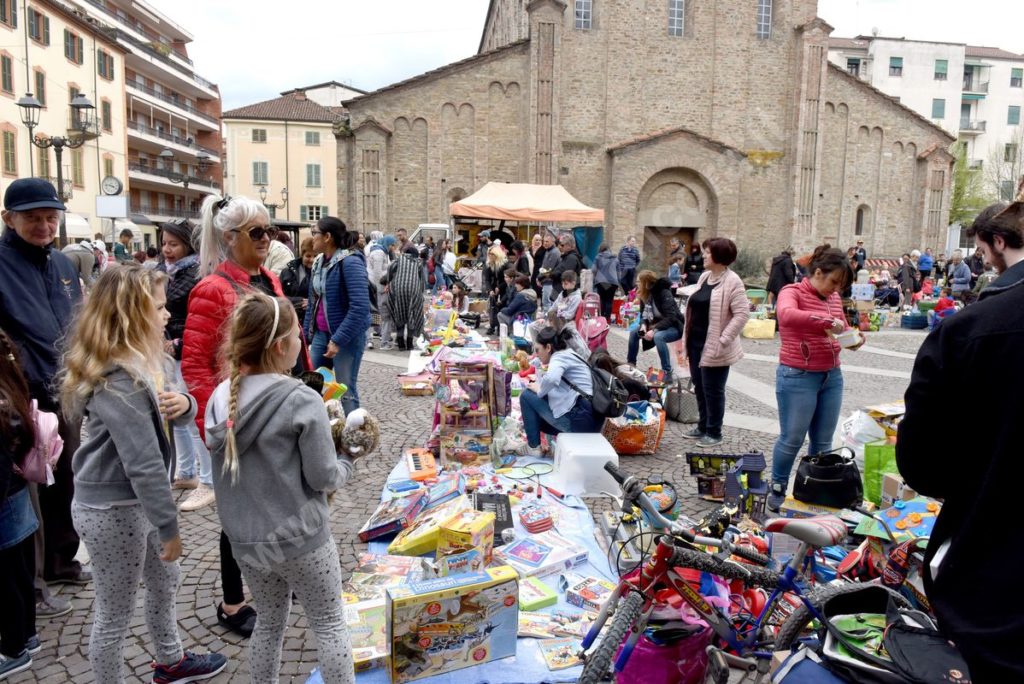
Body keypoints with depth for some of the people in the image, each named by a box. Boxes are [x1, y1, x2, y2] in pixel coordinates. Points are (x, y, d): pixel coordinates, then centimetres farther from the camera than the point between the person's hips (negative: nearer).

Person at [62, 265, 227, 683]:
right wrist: (169, 527, -22)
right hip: (112, 509, -10)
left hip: (136, 502, 10)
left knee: (165, 580, 26)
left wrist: (183, 403, -15)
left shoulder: (148, 360, 2)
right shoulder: (118, 380, -28)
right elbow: (143, 464, -28)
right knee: (115, 612, 9)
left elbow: (179, 410, 9)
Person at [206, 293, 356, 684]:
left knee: (270, 621, 23)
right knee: (329, 624, 12)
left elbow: (228, 466, 10)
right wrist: (345, 463, 5)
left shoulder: (220, 399, -2)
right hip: (299, 538, -6)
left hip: (245, 538, 6)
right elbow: (324, 478, -16)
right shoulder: (302, 402, -20)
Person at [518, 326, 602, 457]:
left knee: (527, 396, 3)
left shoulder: (559, 356, -6)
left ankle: (533, 447, 9)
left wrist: (539, 390, -8)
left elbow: (551, 379, -27)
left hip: (580, 418, -10)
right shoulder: (569, 355, 23)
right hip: (592, 418, 10)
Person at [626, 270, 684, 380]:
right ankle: (630, 364, 17)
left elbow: (671, 318, -30)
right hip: (657, 325, 8)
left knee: (658, 336, -36)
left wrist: (654, 330, -36)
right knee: (634, 332, 1)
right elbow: (643, 314, 6)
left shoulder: (664, 293, -25)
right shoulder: (644, 295, -2)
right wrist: (643, 325, -16)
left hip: (674, 327, -8)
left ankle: (667, 372, -28)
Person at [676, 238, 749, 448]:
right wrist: (686, 338, 15)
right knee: (699, 388, 17)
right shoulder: (704, 276, 12)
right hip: (696, 342, 8)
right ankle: (703, 427, 31)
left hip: (713, 347, -8)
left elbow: (742, 313, -20)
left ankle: (714, 433, 16)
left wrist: (723, 340, -21)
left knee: (713, 390, 2)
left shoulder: (732, 281, -14)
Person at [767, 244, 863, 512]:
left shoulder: (834, 297, 9)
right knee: (792, 439, 3)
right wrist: (826, 321, -32)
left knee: (823, 442, 12)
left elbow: (843, 329, 23)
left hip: (832, 377, 6)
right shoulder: (793, 292, -10)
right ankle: (777, 489, 22)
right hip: (798, 377, -6)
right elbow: (786, 315, -33)